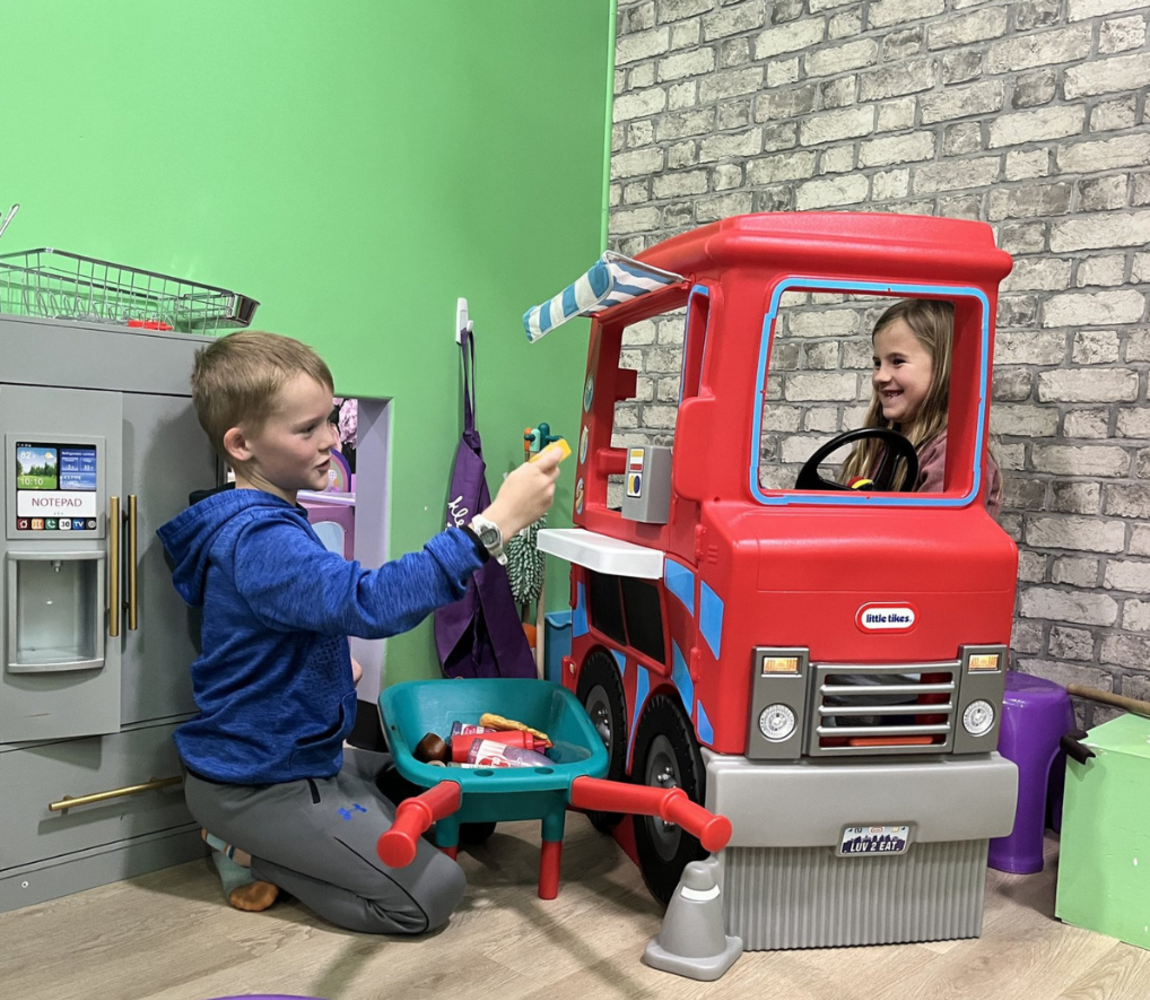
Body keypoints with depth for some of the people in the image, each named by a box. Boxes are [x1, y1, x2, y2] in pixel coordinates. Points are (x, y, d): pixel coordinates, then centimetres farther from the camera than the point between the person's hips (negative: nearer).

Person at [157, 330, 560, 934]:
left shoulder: (269, 521, 7)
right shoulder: (259, 540, -28)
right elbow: (369, 601, -44)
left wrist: (334, 660, 7)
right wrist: (493, 524, -46)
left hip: (299, 753, 10)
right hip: (256, 785, -10)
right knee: (432, 893, -10)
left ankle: (260, 843, 13)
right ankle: (250, 854, -1)